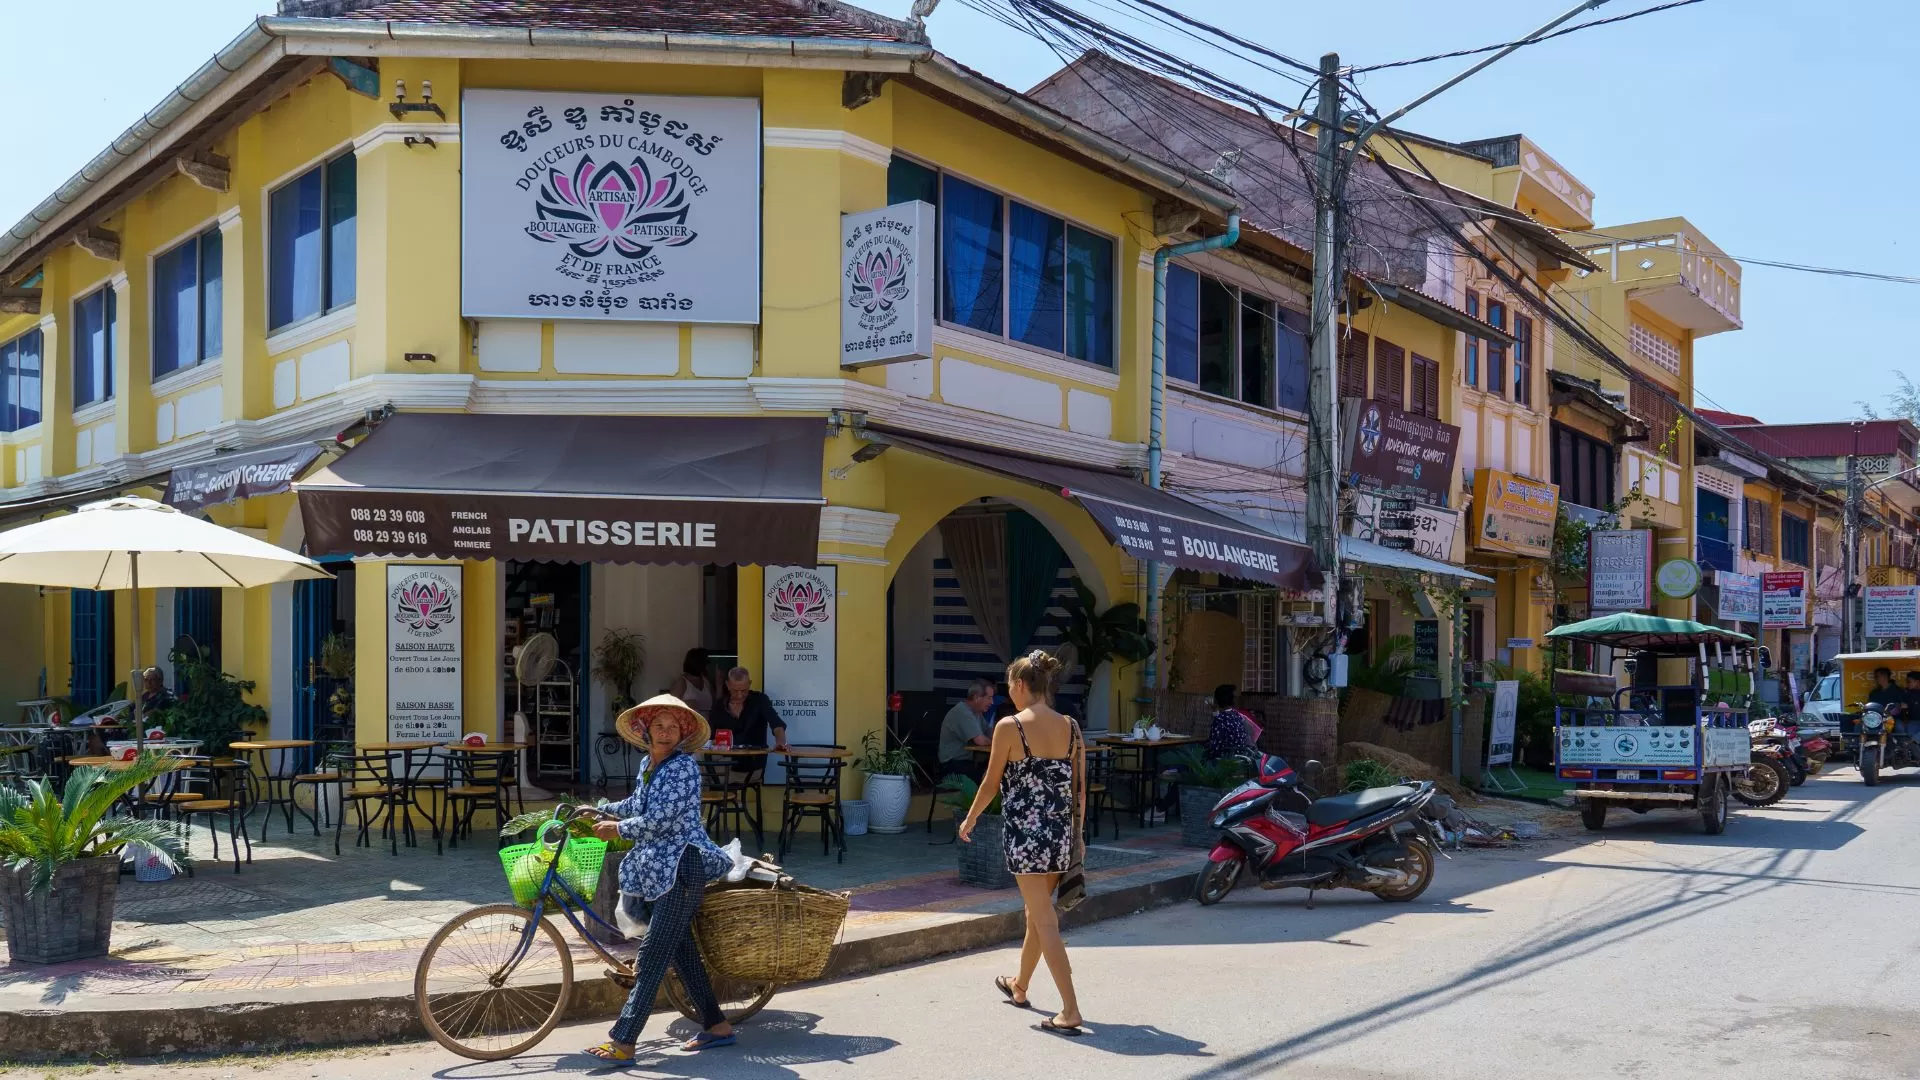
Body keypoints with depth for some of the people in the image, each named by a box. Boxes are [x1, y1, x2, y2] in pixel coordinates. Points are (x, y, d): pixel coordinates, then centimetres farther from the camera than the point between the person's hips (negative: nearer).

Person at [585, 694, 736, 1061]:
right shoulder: (647, 765, 13)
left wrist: (617, 830, -7)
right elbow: (636, 804, 33)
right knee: (681, 949, 11)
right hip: (656, 869, 9)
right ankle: (717, 1025, 21)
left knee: (652, 956, -10)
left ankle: (622, 1042, -11)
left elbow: (659, 819, -19)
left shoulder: (684, 767, -12)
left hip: (681, 868, -9)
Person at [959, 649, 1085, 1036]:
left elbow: (991, 783, -4)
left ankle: (1070, 1011, -5)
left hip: (1025, 831, -6)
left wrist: (969, 820, 12)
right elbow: (1081, 789, 6)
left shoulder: (1009, 727, -11)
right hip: (1061, 831, 6)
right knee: (1037, 911, 22)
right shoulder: (1071, 728, 3)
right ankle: (1020, 987, 42)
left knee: (1045, 920, -2)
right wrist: (1077, 833, 17)